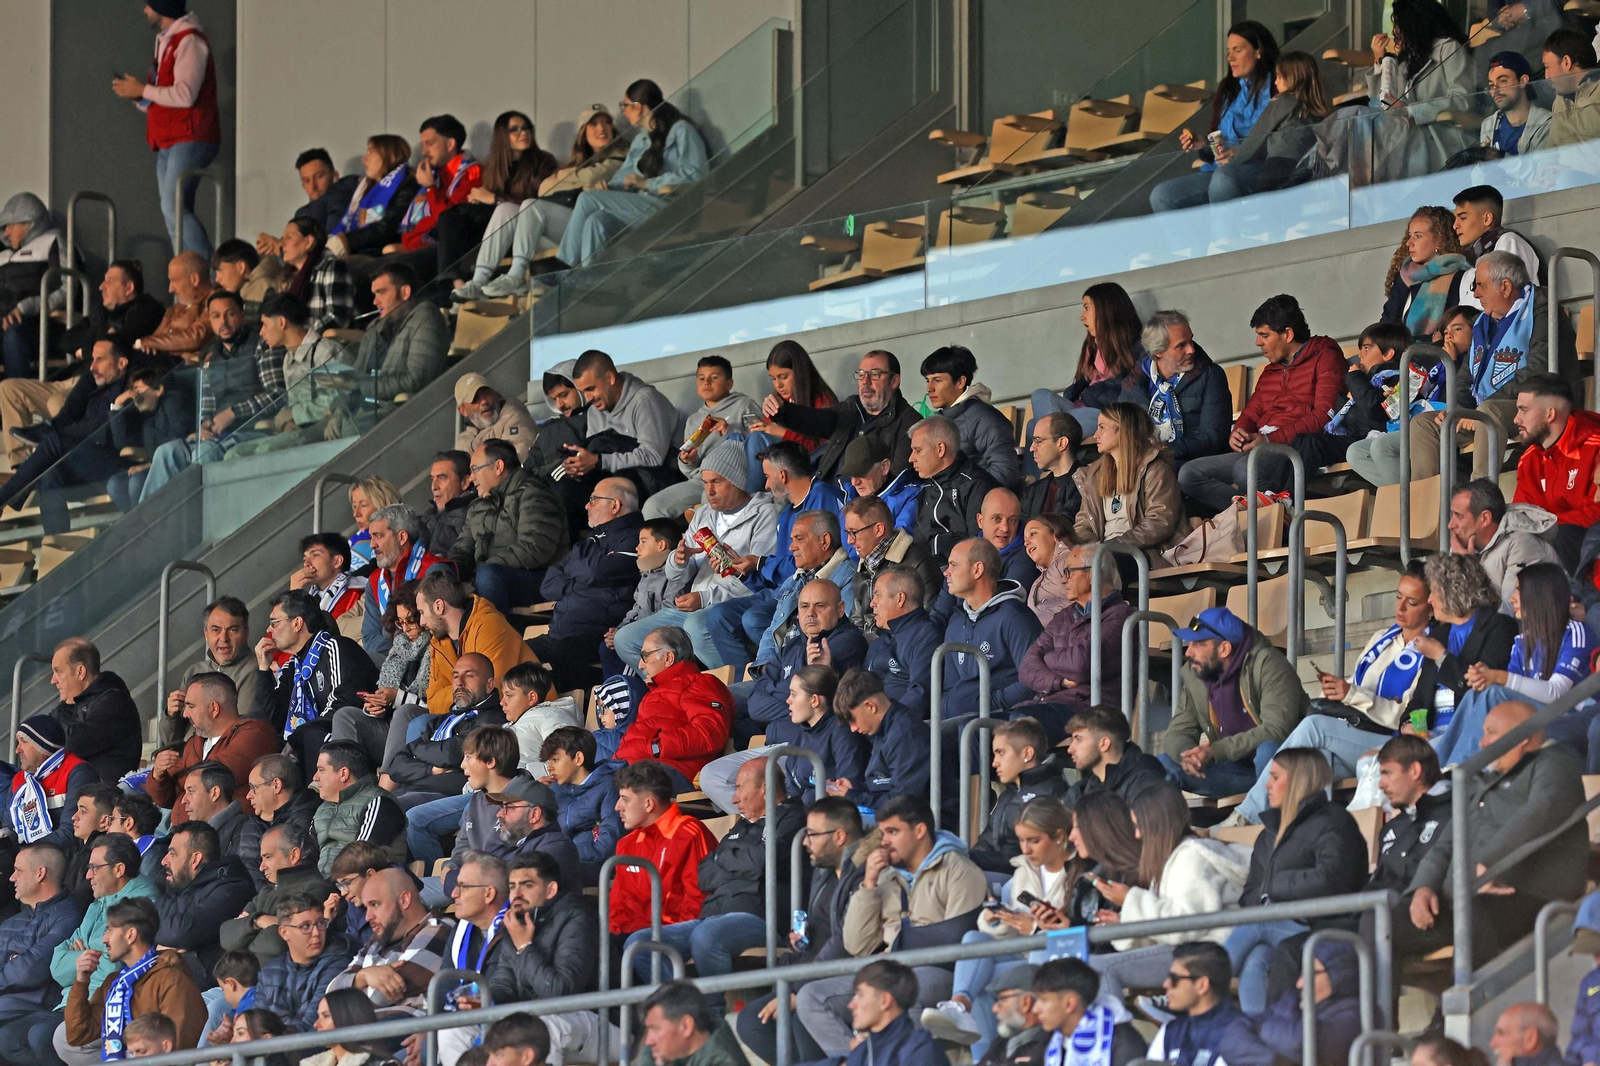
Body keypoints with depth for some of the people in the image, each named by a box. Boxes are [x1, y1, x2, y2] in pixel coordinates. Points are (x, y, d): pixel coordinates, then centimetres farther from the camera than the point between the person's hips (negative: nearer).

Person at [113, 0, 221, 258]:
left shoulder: (189, 41, -9)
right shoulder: (166, 43, 23)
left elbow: (185, 94, -21)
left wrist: (143, 90, -11)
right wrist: (137, 95, 8)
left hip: (189, 140, -10)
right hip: (168, 144, 10)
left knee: (173, 208, -20)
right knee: (174, 212, 5)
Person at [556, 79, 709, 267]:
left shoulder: (681, 130, 0)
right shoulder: (640, 140, 26)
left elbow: (692, 176, -11)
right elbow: (625, 177, 19)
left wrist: (646, 184, -11)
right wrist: (606, 185, -4)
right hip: (641, 208, 7)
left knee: (588, 200, -18)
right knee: (596, 221, -24)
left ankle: (565, 265, -15)